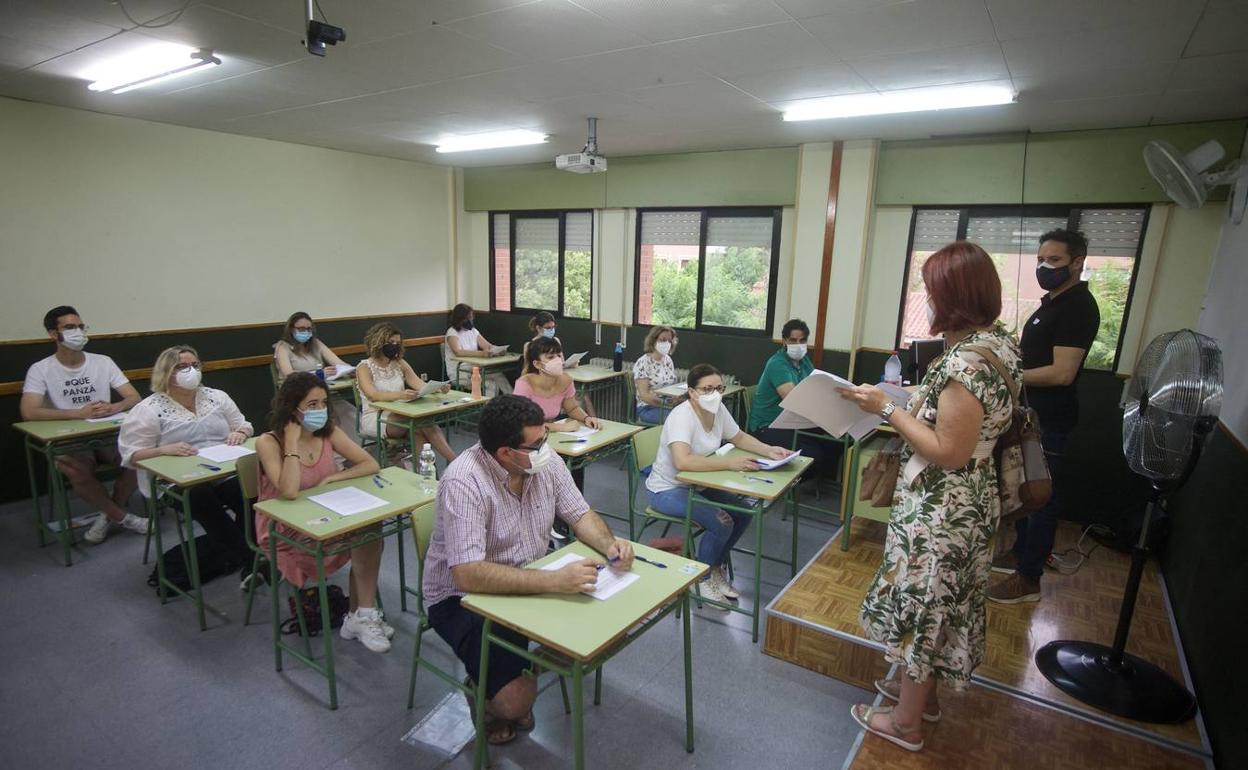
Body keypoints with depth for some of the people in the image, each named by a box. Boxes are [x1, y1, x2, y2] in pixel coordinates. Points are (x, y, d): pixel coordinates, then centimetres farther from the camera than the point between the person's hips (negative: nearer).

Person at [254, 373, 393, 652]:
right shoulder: (268, 442, -17)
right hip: (285, 533, -5)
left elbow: (371, 465, -5)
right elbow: (289, 491, -31)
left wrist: (330, 480, -16)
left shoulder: (329, 432, -2)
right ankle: (362, 615, -7)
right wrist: (292, 441, -28)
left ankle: (359, 616, -9)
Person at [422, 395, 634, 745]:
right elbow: (468, 575, -37)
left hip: (528, 582, 7)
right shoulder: (464, 483, -30)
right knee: (516, 701, -23)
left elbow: (580, 515, 0)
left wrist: (609, 544, -22)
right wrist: (555, 580, -43)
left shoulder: (546, 463, -10)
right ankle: (484, 691, 17)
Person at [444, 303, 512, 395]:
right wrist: (481, 354, -40)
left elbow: (488, 346, 5)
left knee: (499, 375, -23)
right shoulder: (452, 332, -8)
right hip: (458, 373, -5)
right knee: (489, 384, -28)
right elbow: (458, 352, -27)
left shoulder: (473, 331, 13)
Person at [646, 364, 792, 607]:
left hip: (697, 484, 8)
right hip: (668, 490, -8)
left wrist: (769, 451, -5)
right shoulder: (681, 416, -28)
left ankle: (717, 566, 20)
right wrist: (729, 463, -41)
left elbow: (739, 437, 11)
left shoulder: (718, 409, -5)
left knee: (744, 512, -3)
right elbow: (682, 461, -42)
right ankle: (701, 578, 6)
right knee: (722, 523, -21)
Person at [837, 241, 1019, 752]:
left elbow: (949, 453, -25)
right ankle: (924, 692, 46)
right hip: (967, 502, 10)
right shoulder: (996, 341, 3)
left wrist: (888, 410, -21)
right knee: (939, 604, 24)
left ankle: (906, 722, 29)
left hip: (940, 511, -9)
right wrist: (918, 399, 9)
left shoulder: (966, 360, -27)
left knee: (921, 604, 8)